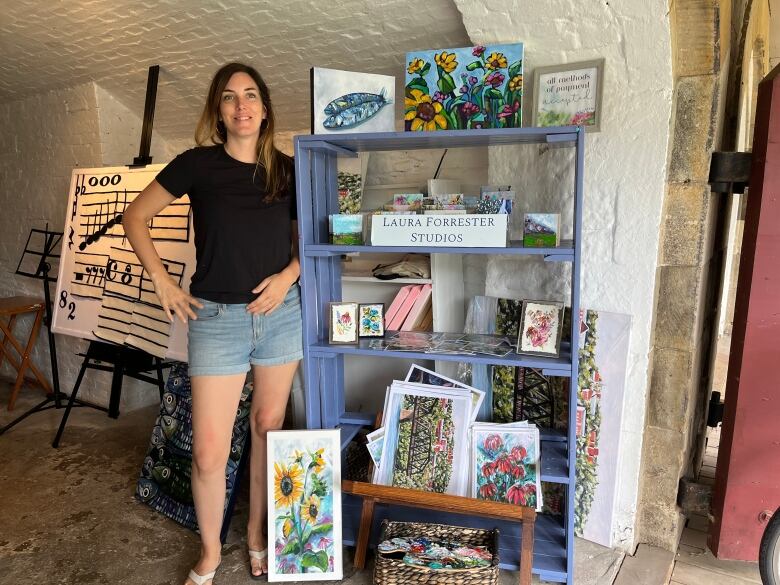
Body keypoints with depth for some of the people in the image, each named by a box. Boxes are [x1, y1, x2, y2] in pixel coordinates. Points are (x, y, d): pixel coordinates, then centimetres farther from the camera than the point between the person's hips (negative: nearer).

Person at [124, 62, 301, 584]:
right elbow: (135, 217, 5)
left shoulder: (286, 170, 4)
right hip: (218, 318, -2)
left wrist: (288, 276, -6)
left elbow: (305, 240, 13)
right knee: (209, 452, 0)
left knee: (269, 427, 13)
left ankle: (258, 534, 35)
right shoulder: (198, 164, -3)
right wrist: (164, 283, -2)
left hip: (281, 312, 3)